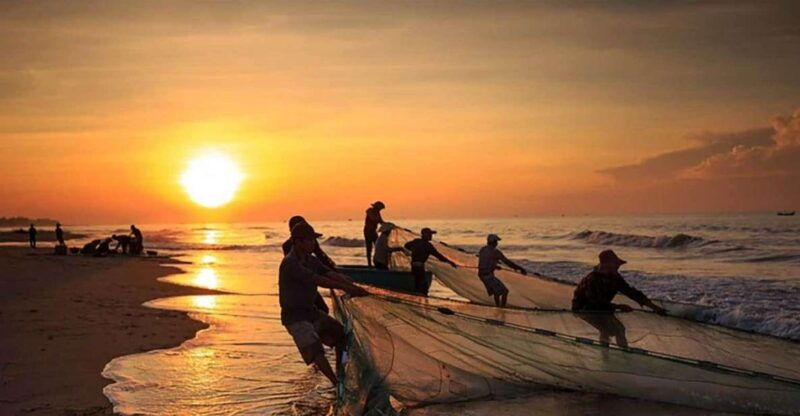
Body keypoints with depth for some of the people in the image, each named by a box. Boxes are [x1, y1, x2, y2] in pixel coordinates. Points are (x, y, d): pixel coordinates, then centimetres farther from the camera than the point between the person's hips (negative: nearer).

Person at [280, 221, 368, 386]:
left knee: (342, 333, 6)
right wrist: (347, 288, -31)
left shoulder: (311, 260, 7)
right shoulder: (290, 263, -21)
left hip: (311, 311, 9)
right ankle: (337, 384, -15)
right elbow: (318, 280, -29)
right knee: (315, 349, -20)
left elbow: (334, 274, -3)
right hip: (294, 315, -9)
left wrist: (354, 287, -20)